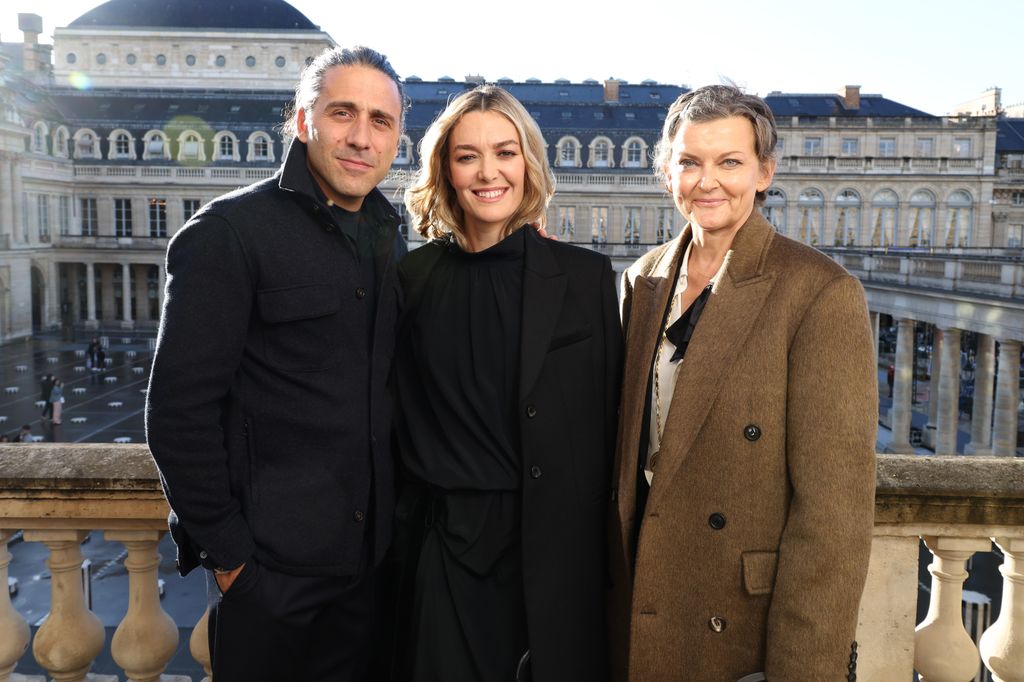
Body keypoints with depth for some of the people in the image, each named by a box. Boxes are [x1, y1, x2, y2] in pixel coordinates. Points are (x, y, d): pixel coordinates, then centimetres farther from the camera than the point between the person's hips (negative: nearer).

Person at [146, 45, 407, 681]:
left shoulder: (388, 232, 7)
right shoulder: (228, 232, -13)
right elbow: (179, 410, -15)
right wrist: (227, 552, -13)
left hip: (371, 552, 6)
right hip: (273, 564, -6)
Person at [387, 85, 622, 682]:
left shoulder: (586, 276, -2)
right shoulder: (414, 278, 1)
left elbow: (609, 421, 0)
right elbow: (402, 423, 7)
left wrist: (609, 546, 0)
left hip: (558, 554, 0)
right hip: (444, 555, 1)